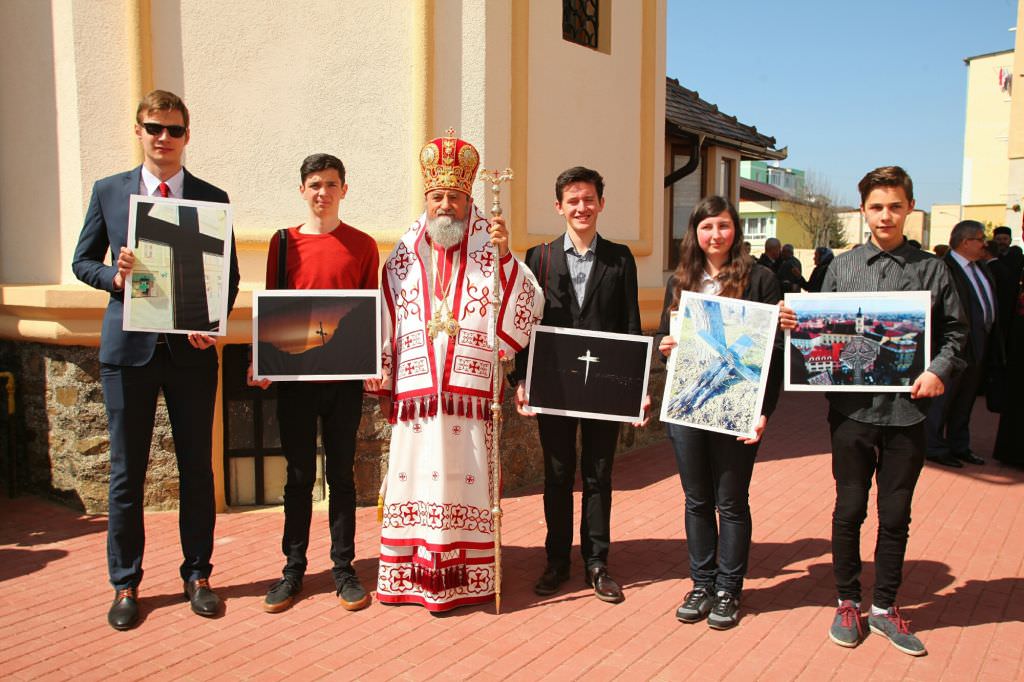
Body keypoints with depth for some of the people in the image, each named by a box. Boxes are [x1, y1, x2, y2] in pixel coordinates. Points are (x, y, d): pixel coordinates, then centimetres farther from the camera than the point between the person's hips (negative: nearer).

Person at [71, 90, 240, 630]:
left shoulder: (212, 198, 4)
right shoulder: (108, 191, 7)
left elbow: (228, 275, 5)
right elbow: (82, 262, 11)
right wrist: (115, 276, -12)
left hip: (191, 348, 0)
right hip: (128, 346, 1)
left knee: (197, 468, 7)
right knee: (126, 472, 7)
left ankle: (197, 575, 23)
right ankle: (125, 584, 22)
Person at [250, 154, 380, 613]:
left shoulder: (362, 245, 4)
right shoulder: (284, 242, 6)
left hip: (344, 376, -1)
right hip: (294, 375, 1)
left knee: (341, 473, 8)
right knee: (299, 476, 9)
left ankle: (343, 569, 19)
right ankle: (293, 570, 21)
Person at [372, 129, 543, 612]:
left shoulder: (489, 253, 5)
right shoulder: (404, 254, 12)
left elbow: (527, 308, -6)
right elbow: (386, 321, 11)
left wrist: (506, 256, -17)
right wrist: (382, 380, 7)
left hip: (469, 390, -2)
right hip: (415, 389, 2)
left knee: (464, 476, 1)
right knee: (414, 472, 4)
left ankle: (465, 576, 14)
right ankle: (410, 572, 19)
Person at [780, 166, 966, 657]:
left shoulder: (932, 270, 4)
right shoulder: (841, 267, 5)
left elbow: (955, 331, 7)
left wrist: (940, 370, -10)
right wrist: (795, 323, -12)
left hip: (907, 410, 0)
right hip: (852, 409, 0)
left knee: (895, 514, 12)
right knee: (849, 509, 10)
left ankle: (885, 606, 29)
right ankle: (848, 603, 27)